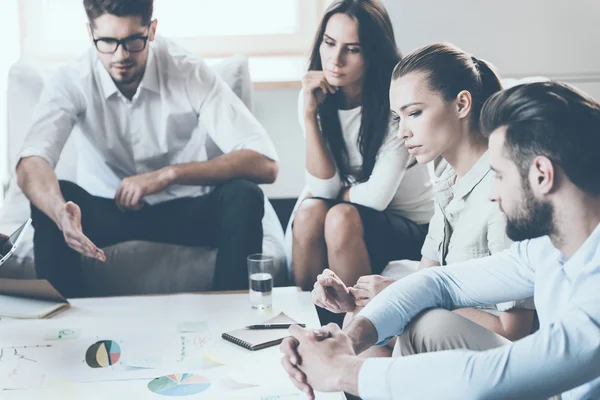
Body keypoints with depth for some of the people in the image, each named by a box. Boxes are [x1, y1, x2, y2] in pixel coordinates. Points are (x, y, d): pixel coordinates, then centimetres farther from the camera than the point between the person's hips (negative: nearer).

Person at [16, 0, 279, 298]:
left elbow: (264, 164, -26)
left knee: (243, 195, -30)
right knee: (52, 198, -29)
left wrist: (169, 174, -35)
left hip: (185, 211, 0)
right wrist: (60, 211, -54)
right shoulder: (71, 82, -15)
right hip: (108, 210, 1)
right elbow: (31, 164, -31)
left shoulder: (190, 74, -19)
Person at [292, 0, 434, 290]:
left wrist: (337, 193, -7)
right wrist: (310, 114, -21)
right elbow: (323, 188, -14)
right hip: (355, 214, 4)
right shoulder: (314, 97, -5)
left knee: (342, 218, -30)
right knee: (310, 211, -27)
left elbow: (376, 196, -23)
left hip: (411, 227, -3)